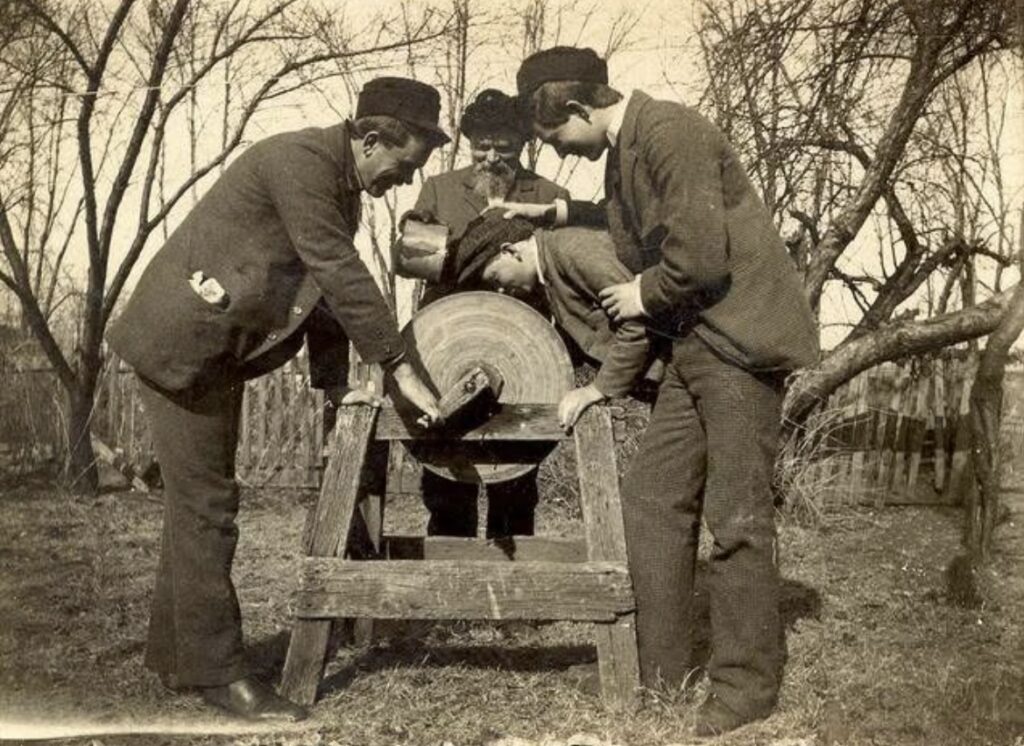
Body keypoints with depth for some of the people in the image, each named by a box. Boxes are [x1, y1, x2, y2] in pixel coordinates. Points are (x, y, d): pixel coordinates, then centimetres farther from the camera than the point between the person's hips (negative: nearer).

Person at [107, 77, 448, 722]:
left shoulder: (343, 185, 9)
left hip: (218, 350, 10)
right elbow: (341, 272, -26)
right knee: (206, 504, -7)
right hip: (180, 341, -10)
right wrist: (399, 367, -25)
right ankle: (216, 668, 2)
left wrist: (335, 383, 6)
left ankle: (177, 654, 25)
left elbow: (329, 281, 12)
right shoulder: (301, 160, -20)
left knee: (199, 499, 14)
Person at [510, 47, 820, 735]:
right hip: (695, 343, 10)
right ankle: (659, 667, 18)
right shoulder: (625, 148, 14)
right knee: (653, 498, 8)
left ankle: (747, 685, 10)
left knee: (735, 516, -4)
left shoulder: (669, 131, -16)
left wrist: (644, 296, -5)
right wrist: (559, 213, 24)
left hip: (740, 337, -10)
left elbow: (701, 255, -22)